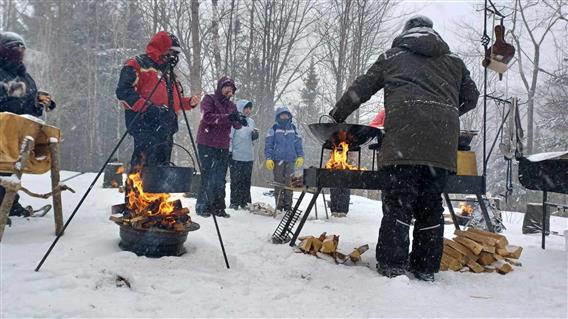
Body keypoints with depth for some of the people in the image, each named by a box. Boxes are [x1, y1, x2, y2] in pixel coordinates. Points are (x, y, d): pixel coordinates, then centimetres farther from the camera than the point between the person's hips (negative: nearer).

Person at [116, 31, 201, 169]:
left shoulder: (167, 71, 25)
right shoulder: (136, 64, -1)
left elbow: (174, 100, 29)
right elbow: (123, 91, -13)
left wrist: (189, 102, 9)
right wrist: (147, 108, -21)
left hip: (165, 129, 9)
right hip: (145, 125, -8)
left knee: (162, 165, 11)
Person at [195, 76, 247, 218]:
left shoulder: (231, 106, 17)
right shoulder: (209, 99, 0)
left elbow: (236, 126, 5)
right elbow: (207, 117, -17)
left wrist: (239, 120, -19)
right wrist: (227, 117, -27)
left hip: (223, 147, 6)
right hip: (207, 144, -6)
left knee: (220, 179, 7)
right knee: (208, 177, -8)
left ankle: (218, 207, 14)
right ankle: (202, 206, 0)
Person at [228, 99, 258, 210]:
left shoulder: (251, 121, 13)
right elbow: (229, 137, -9)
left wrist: (255, 134, -1)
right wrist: (229, 152, -12)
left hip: (248, 157, 6)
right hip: (236, 157, -6)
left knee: (246, 181, 9)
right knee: (236, 181, -2)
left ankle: (245, 202, 17)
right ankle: (234, 203, 5)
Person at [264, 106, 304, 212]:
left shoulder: (293, 128, 14)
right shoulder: (274, 129, 4)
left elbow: (298, 143, 16)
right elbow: (268, 144, 2)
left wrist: (300, 156, 7)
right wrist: (268, 158, -6)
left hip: (290, 160, 3)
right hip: (278, 160, -3)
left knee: (289, 182, 2)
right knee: (279, 182, -1)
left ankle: (288, 205, 8)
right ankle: (279, 205, 4)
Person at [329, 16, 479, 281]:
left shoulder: (392, 56, 21)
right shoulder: (453, 60, 27)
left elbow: (360, 88, 21)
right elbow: (470, 97, 29)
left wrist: (336, 115, 30)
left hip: (405, 132, -3)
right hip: (443, 138, 3)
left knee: (398, 200, -1)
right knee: (431, 203, 8)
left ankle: (392, 265, -4)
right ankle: (426, 267, 12)